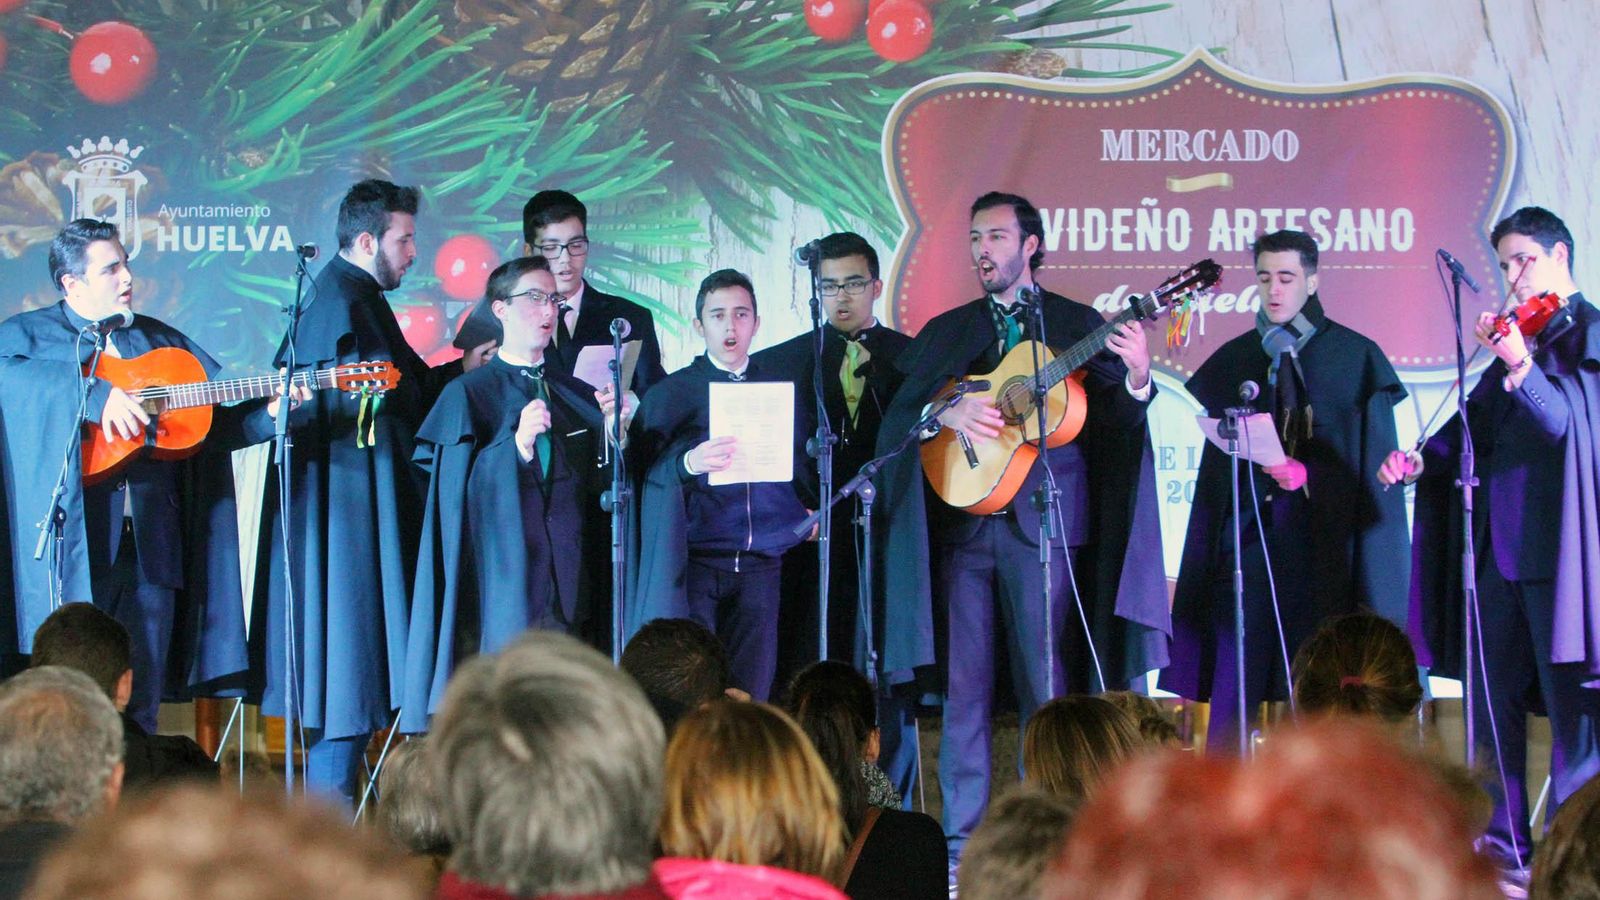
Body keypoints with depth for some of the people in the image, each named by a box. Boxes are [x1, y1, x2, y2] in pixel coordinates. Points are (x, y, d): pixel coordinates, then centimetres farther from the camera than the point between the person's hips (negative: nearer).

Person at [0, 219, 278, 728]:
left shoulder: (162, 342, 20)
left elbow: (219, 423, 16)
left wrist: (270, 413, -2)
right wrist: (98, 395, -26)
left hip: (153, 543, 4)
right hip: (74, 540, -4)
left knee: (140, 705, 5)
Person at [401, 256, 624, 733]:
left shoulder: (579, 396, 17)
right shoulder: (467, 394, 5)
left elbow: (599, 490, 13)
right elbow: (461, 491, -7)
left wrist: (613, 432, -3)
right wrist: (517, 443, -20)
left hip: (567, 581, 4)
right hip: (501, 581, -4)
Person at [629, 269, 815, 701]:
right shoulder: (672, 393, 6)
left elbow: (805, 469, 19)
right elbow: (643, 466, -3)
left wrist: (807, 516, -1)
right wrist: (689, 463, -23)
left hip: (760, 565, 3)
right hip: (695, 564, -3)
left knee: (750, 695, -3)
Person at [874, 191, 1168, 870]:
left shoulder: (1077, 325, 8)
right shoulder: (945, 333, 16)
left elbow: (1113, 424, 0)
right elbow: (898, 418, 8)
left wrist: (1135, 379, -20)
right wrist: (948, 412, -12)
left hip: (1045, 525, -2)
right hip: (963, 524, 3)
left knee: (1047, 686, -3)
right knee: (963, 686, 0)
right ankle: (962, 838, 4)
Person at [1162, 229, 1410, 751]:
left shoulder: (1355, 358, 3)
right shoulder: (1235, 360, 14)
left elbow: (1370, 466, -1)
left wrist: (1307, 474, -14)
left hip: (1323, 544, -3)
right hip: (1247, 536, 3)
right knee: (1234, 686, -4)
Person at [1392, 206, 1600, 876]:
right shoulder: (1523, 334, 17)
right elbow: (1475, 422, 17)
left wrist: (1519, 364, -32)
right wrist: (1420, 461, 0)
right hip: (1501, 544, 8)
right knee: (1493, 694, 9)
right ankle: (1505, 842, 17)